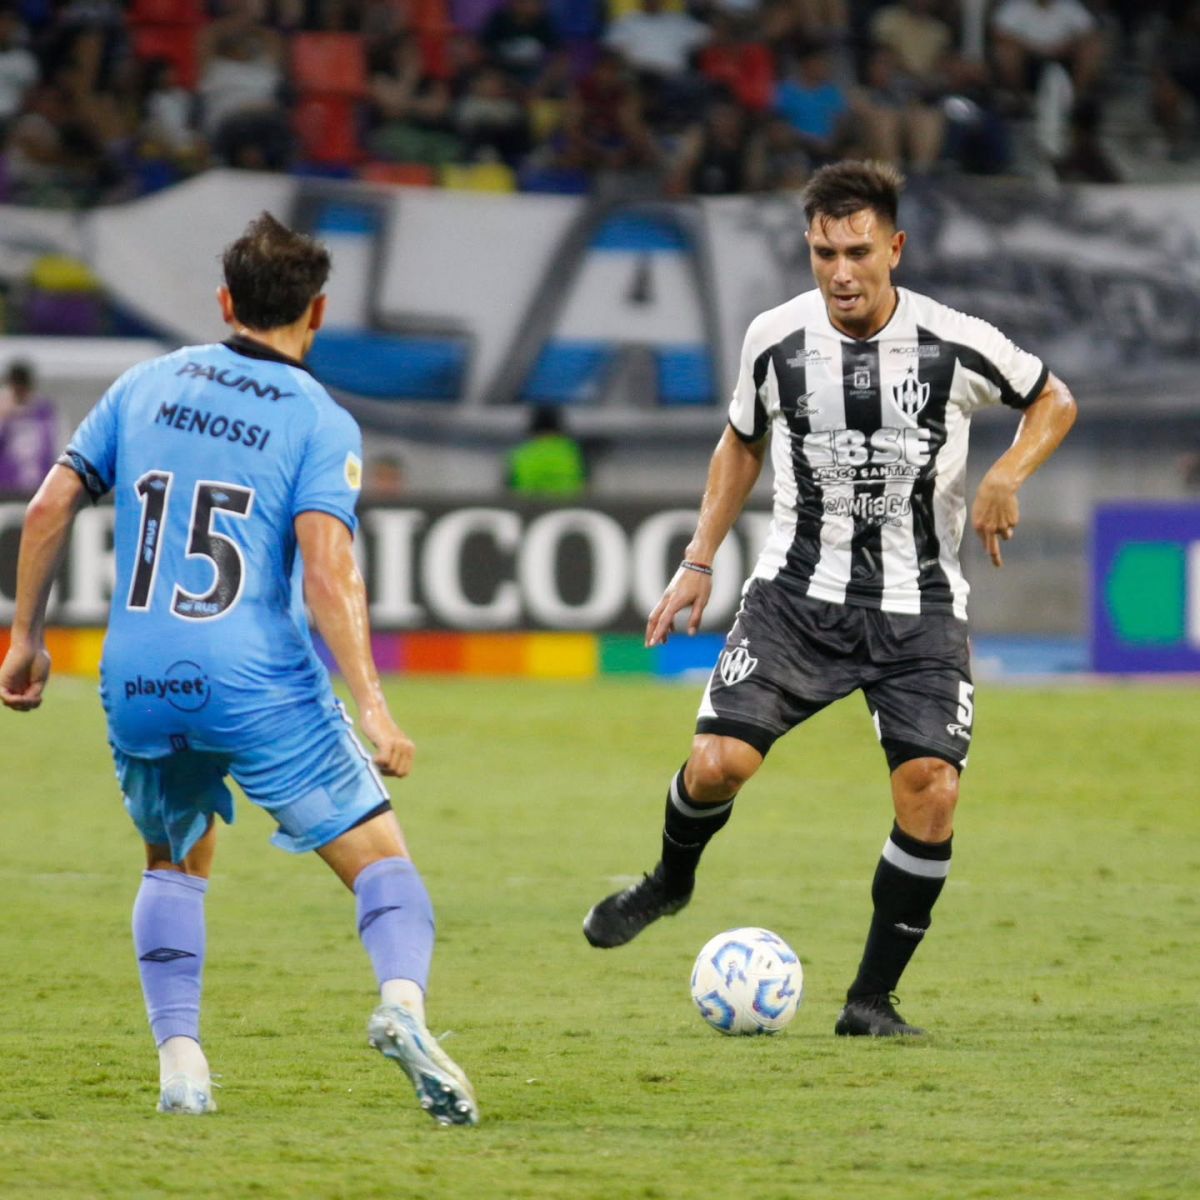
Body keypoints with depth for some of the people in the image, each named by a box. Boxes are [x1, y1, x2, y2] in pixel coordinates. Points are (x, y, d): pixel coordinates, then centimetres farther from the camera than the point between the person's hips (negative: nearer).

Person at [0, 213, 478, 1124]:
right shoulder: (321, 423, -1)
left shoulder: (147, 385, 12)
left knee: (176, 865, 26)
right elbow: (327, 569, -14)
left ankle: (179, 1058, 9)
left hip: (137, 689, 4)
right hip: (261, 688, -4)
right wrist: (371, 703, -18)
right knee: (379, 857, 3)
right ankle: (403, 1002, -26)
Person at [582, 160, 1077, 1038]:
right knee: (718, 763, -15)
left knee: (931, 795, -15)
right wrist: (699, 562, 8)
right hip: (799, 593, 1)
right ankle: (671, 881, 21)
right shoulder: (775, 341, -5)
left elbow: (1054, 401, 8)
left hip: (920, 608, -1)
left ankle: (872, 999, 2)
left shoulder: (957, 346, -10)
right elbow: (743, 443, 15)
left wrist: (1008, 476, -12)